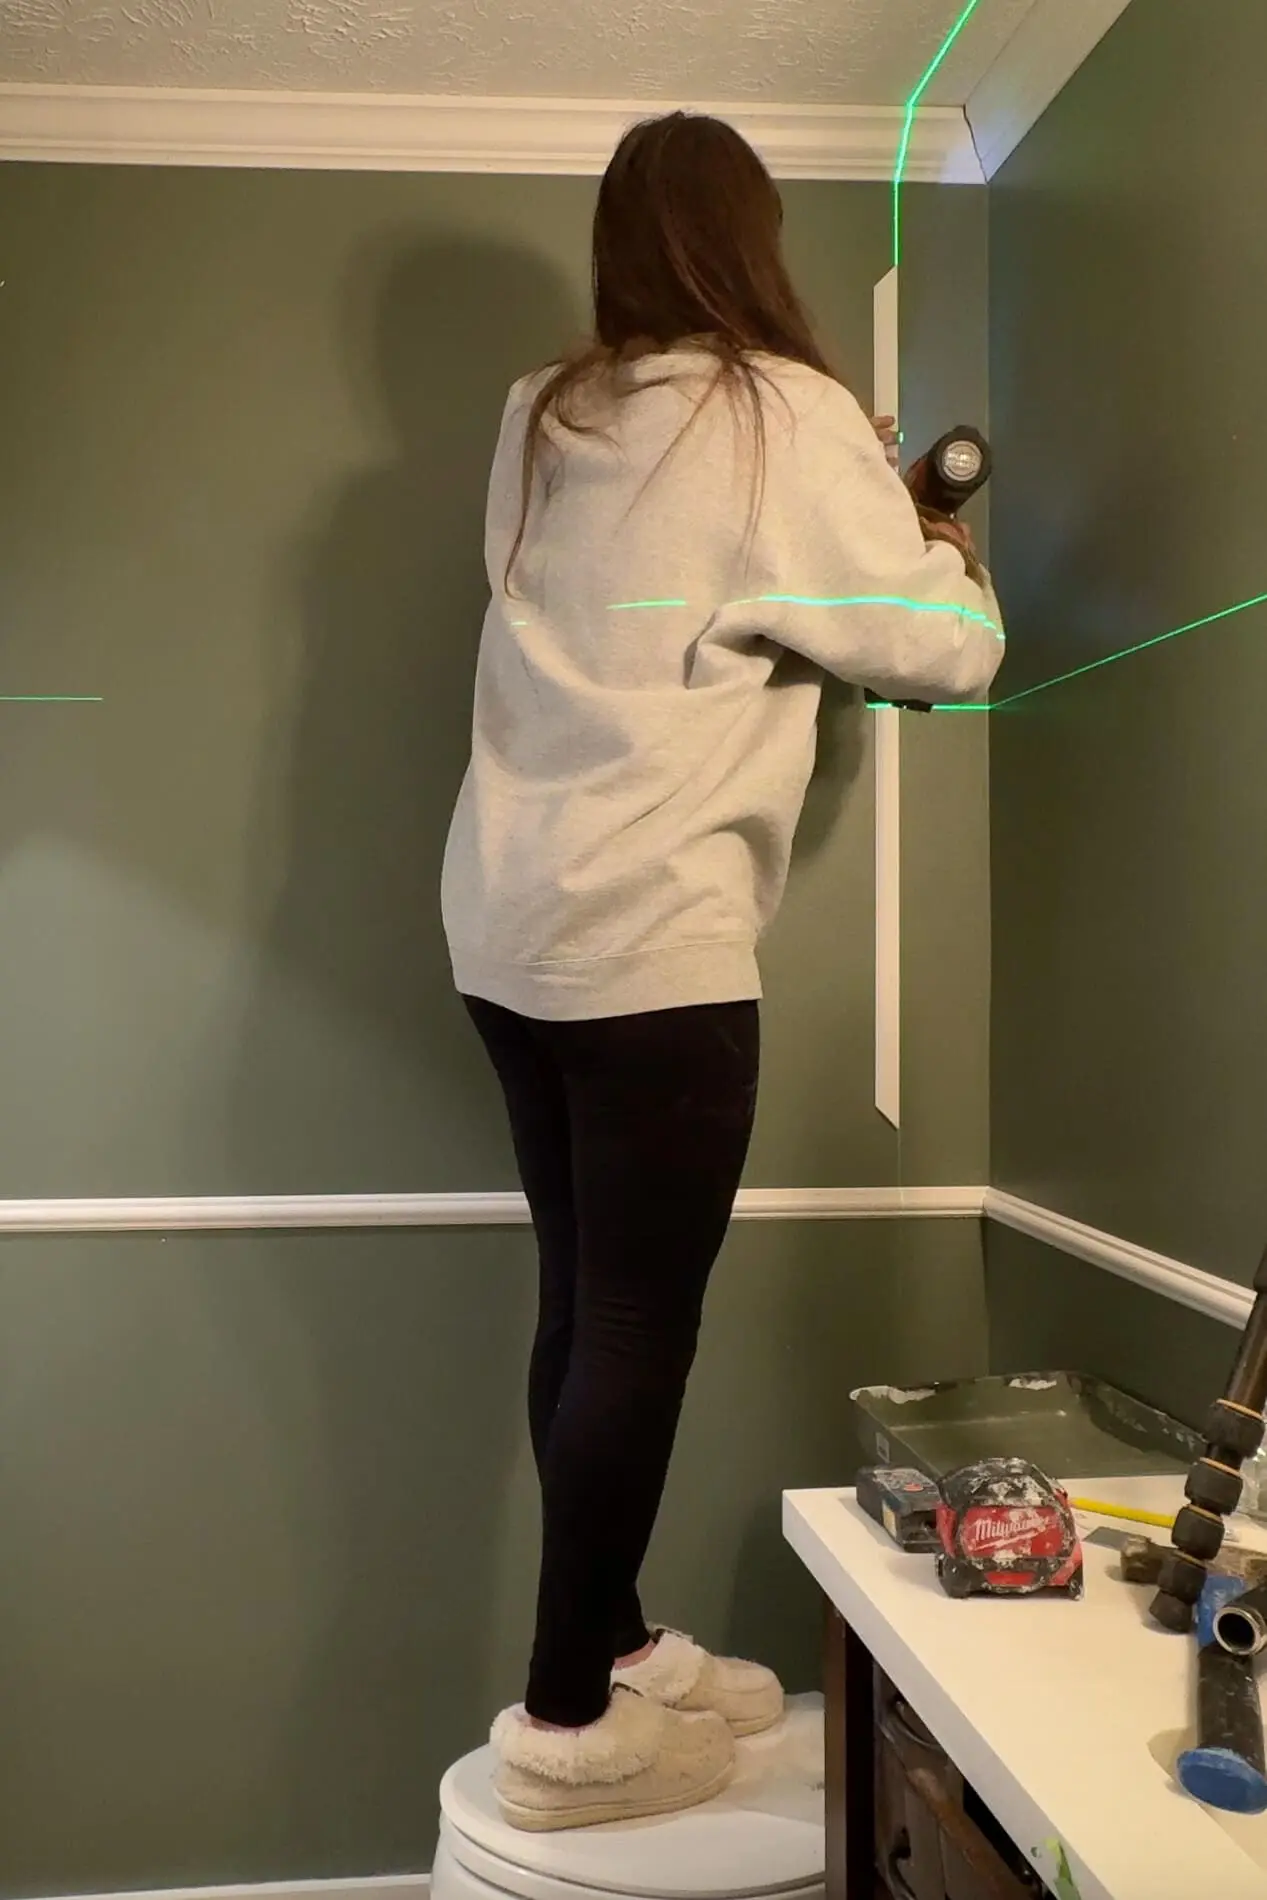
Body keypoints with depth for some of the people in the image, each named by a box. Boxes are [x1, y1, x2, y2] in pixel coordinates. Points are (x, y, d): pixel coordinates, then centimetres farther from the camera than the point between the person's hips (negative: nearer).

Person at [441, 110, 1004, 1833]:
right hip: (654, 942, -7)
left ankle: (612, 1648, 28)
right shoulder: (787, 415, -4)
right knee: (638, 1324, 1)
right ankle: (567, 1727, 11)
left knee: (587, 1304, 14)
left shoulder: (539, 423, 13)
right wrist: (936, 546, 20)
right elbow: (953, 653, 0)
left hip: (513, 925, 7)